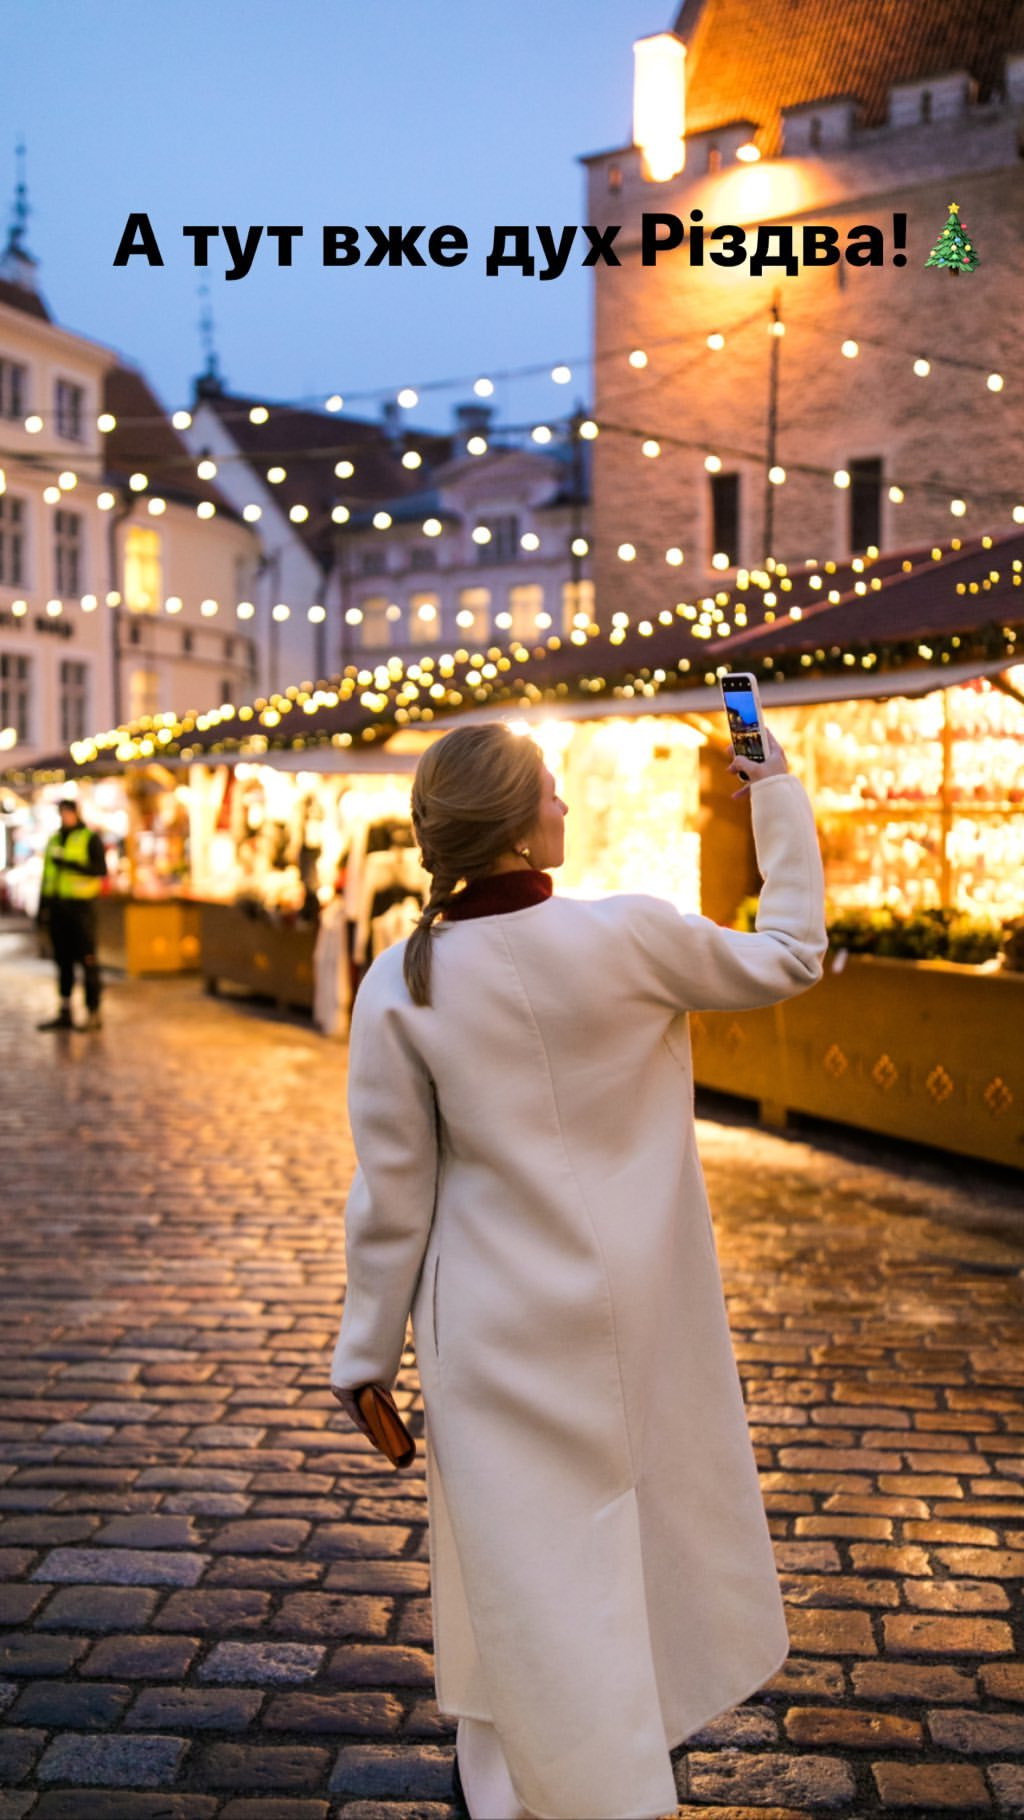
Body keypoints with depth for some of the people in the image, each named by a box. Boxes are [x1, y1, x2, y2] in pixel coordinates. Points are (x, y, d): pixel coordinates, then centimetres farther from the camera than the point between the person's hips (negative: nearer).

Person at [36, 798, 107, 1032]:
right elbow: (46, 875, 19)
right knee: (63, 960, 7)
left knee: (87, 960, -6)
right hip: (56, 906, 6)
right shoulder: (54, 840, 16)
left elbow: (100, 870, -12)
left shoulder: (90, 839, -1)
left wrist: (70, 864, -21)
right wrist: (42, 907, 14)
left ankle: (93, 1013, -3)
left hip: (80, 905, -6)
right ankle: (64, 1013, 11)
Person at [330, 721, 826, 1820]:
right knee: (650, 1519, 24)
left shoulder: (399, 985, -14)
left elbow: (393, 1193, -8)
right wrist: (779, 799, 12)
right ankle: (649, 1723, 46)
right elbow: (789, 957, 2)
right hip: (637, 1313, 0)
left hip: (495, 1330, 0)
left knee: (523, 1563, 15)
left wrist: (366, 1353, 5)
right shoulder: (627, 936, -17)